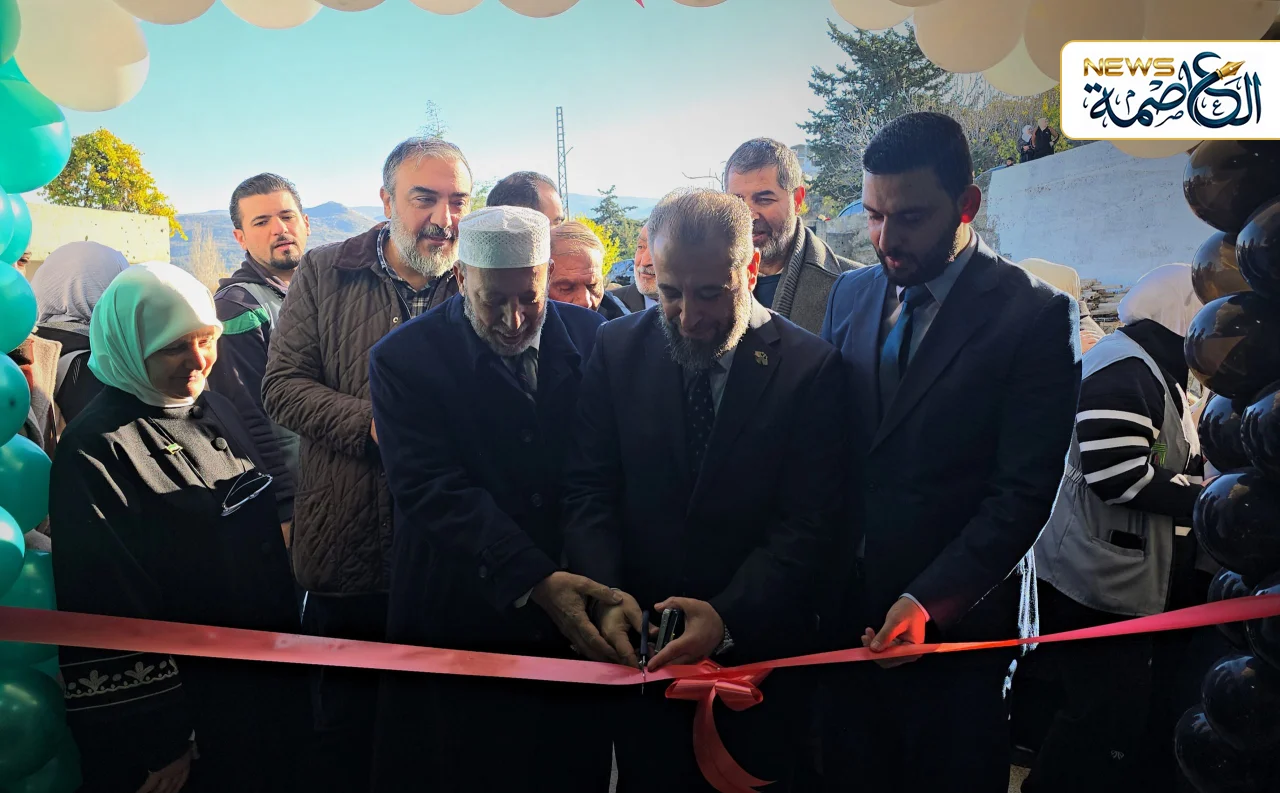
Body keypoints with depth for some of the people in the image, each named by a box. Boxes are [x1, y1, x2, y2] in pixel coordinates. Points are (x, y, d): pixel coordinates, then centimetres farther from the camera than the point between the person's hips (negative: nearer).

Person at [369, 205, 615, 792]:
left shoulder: (592, 337, 0)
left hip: (576, 611, 2)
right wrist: (533, 580, -24)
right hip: (461, 620, -2)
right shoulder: (404, 358, -8)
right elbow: (435, 491, -16)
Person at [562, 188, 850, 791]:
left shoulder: (810, 366, -10)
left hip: (761, 648, -1)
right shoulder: (618, 349, -2)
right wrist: (604, 593, -16)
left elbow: (807, 524, -13)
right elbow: (589, 490, -2)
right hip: (637, 645, 2)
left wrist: (729, 617, -24)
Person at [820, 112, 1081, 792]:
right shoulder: (850, 295, 6)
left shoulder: (1036, 314, -9)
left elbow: (1025, 493, -13)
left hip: (959, 627, -4)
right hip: (847, 619, 4)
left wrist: (928, 603, -19)